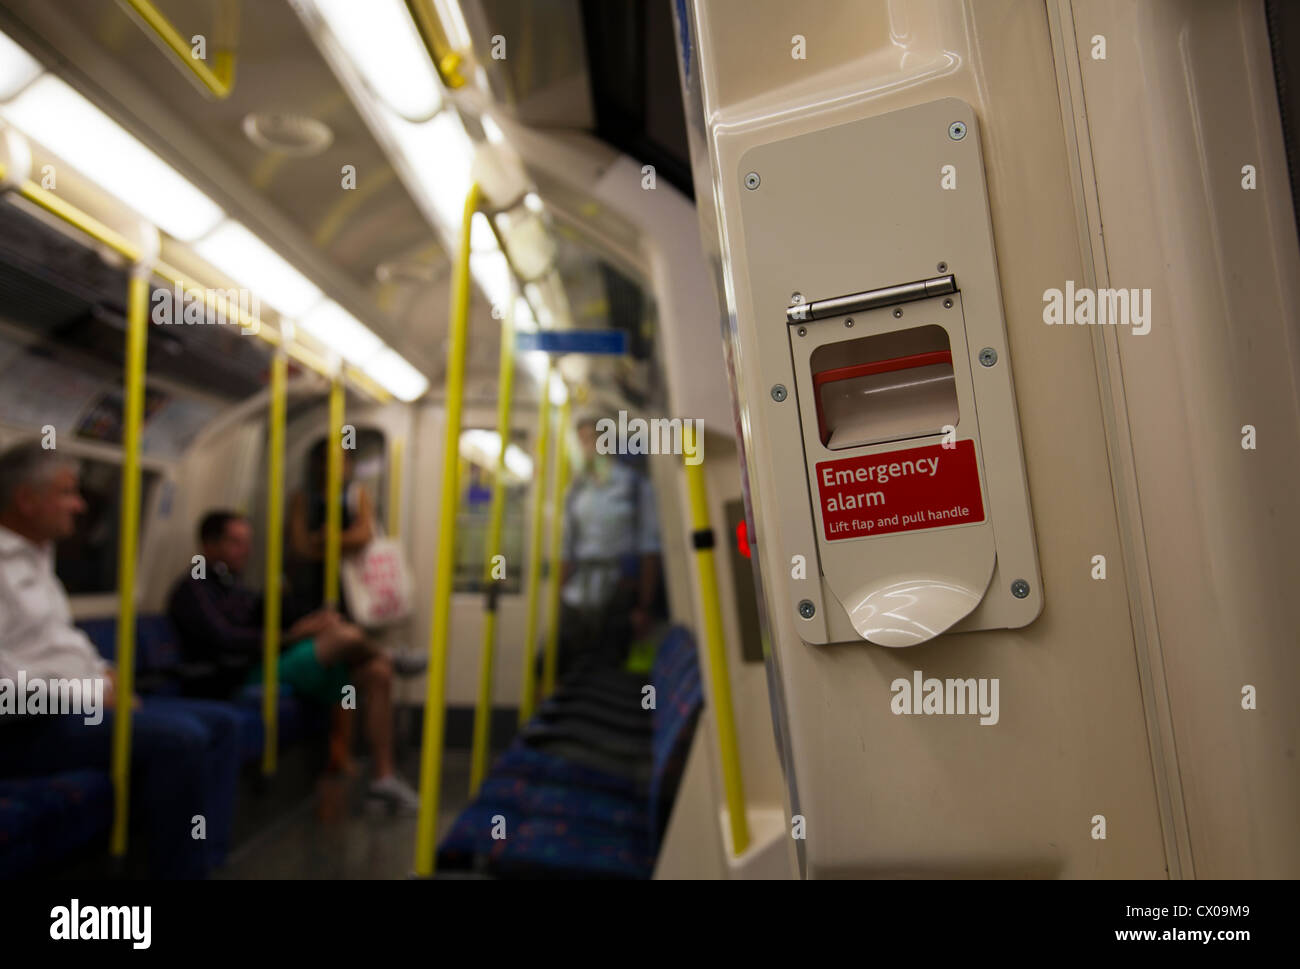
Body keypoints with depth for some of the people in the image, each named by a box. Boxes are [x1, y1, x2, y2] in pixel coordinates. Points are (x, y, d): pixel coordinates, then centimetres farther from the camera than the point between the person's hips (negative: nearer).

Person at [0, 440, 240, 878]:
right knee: (179, 739, -29)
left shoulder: (36, 555, 16)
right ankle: (181, 868, -11)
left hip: (75, 700, 10)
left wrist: (101, 674, 6)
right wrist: (91, 693, -18)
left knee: (220, 722, 2)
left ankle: (205, 859, -3)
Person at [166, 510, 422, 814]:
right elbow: (225, 640, -17)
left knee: (377, 671, -8)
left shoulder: (235, 587, 24)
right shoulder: (191, 590, -2)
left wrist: (315, 619, -2)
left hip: (280, 664, 9)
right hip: (248, 677, -8)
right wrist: (288, 636, -18)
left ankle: (384, 776, -6)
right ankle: (392, 656, 11)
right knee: (347, 636, -26)